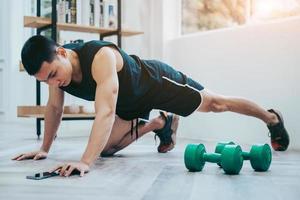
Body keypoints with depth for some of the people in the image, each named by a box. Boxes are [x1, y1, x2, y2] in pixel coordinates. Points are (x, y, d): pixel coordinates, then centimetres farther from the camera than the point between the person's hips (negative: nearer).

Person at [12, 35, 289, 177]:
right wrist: (44, 148, 0)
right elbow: (54, 108, -2)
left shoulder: (101, 57, -44)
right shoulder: (55, 66, -19)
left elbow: (106, 112, -54)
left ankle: (272, 118, 38)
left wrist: (85, 161, -63)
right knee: (106, 147, 2)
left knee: (215, 104, 10)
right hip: (132, 100, 7)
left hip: (158, 81, -7)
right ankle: (161, 123, 27)